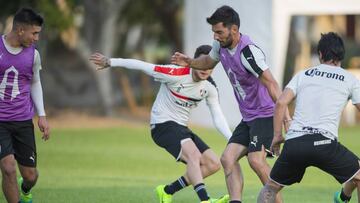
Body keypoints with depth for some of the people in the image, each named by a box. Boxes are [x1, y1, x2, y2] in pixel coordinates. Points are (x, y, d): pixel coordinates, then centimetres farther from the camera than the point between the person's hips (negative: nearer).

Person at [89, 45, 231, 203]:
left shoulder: (210, 87, -1)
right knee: (194, 156, -32)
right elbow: (141, 66, -15)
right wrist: (109, 62, -10)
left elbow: (218, 118, -1)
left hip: (181, 128, 8)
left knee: (213, 164, -2)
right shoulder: (176, 74, -20)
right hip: (163, 124, -8)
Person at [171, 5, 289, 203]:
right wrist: (189, 62, 10)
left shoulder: (248, 52, -22)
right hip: (248, 118, 9)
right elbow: (209, 61, 29)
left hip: (265, 114, -9)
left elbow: (271, 84, -29)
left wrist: (285, 115, -38)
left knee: (256, 160, -23)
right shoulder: (221, 45, 4)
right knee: (228, 158, -1)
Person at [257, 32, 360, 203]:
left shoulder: (303, 75, 19)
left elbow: (281, 103, 8)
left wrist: (277, 135, 15)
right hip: (324, 143, -3)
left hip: (294, 143, 3)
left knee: (271, 187, 20)